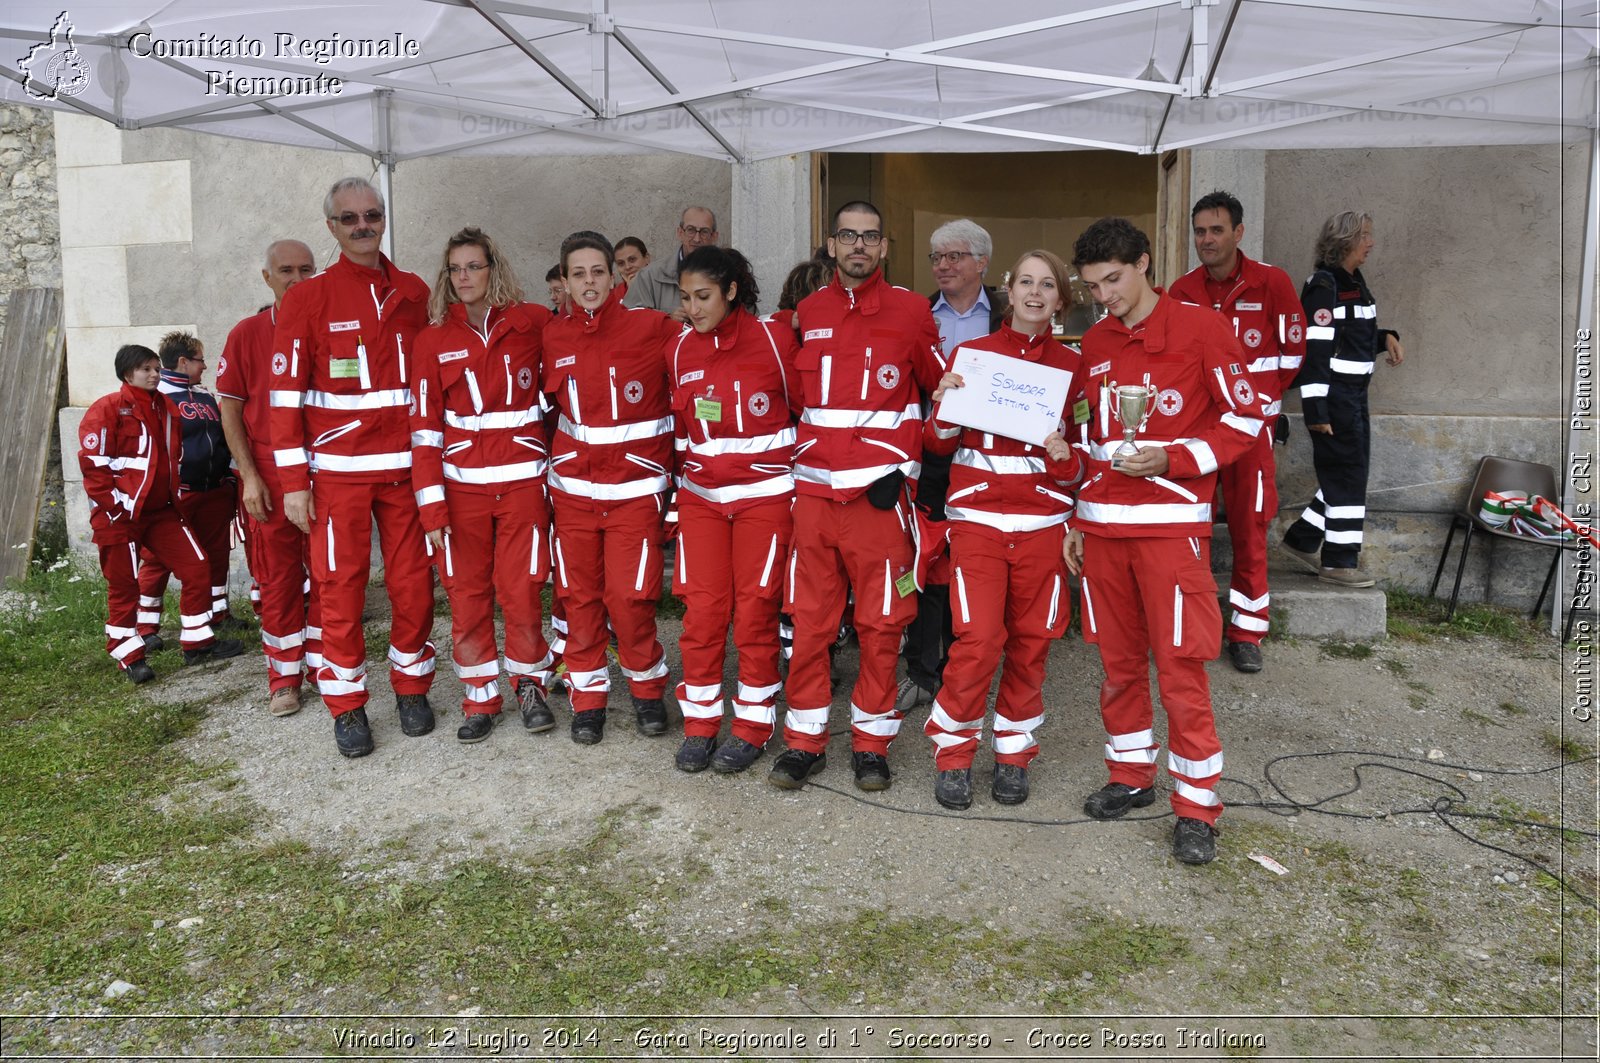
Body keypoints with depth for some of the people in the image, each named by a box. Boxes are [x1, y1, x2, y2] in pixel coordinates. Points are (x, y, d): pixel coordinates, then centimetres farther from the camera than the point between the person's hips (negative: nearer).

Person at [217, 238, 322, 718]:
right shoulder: (246, 335, 2)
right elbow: (229, 410, 2)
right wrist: (249, 476, -6)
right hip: (268, 477, -1)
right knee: (278, 580, 6)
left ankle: (325, 667, 19)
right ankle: (284, 677, 18)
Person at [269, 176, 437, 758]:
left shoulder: (413, 292, 9)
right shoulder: (308, 298, 0)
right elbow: (286, 394, -2)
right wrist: (293, 482, -6)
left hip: (405, 464, 3)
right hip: (337, 469, -2)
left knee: (412, 582, 6)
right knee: (341, 586, 3)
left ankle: (412, 687, 23)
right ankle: (346, 705, 16)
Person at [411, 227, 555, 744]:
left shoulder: (533, 323, 1)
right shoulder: (435, 338, 4)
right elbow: (425, 426, 0)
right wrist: (431, 507, -4)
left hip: (523, 481, -1)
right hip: (461, 484, 1)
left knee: (521, 590, 0)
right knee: (467, 594, 5)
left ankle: (530, 685, 21)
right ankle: (480, 697, 20)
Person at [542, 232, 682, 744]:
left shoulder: (654, 328, -7)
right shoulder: (554, 337, 5)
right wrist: (557, 459, 12)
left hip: (636, 487, -3)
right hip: (573, 487, 3)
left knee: (629, 597, -5)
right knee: (580, 597, 6)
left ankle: (647, 689, 19)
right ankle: (587, 698, 22)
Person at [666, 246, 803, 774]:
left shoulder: (773, 339, -6)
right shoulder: (680, 348, 5)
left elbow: (806, 409, 1)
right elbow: (677, 423, 14)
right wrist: (681, 476, 10)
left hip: (764, 492, -3)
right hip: (700, 495, 3)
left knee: (754, 611, 0)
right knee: (701, 610, 2)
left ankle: (752, 727, 14)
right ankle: (699, 723, 15)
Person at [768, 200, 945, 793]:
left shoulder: (910, 310, 3)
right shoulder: (809, 312, 11)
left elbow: (943, 387, 10)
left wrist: (901, 460, 5)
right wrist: (811, 445, 11)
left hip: (880, 490, -2)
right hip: (814, 489, 3)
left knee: (881, 622, 4)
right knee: (809, 619, 6)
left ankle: (871, 740, 19)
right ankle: (805, 740, 18)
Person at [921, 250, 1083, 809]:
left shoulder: (1072, 365, 7)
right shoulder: (972, 354, 4)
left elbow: (1084, 455, 13)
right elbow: (939, 444, 8)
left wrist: (1068, 460, -10)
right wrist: (944, 405, -12)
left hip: (1043, 523, 2)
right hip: (978, 517, -2)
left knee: (1031, 643, 5)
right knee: (979, 640, -9)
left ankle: (1013, 754, 24)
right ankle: (953, 752, 11)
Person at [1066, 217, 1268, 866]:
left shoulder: (1201, 328, -4)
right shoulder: (1095, 343, 12)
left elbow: (1244, 419, -3)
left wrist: (1170, 459, -16)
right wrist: (1078, 520, 16)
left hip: (1171, 523, -5)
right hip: (1102, 524, 5)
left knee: (1179, 666, -4)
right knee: (1119, 659, 11)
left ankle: (1197, 807, 7)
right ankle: (1131, 776, 27)